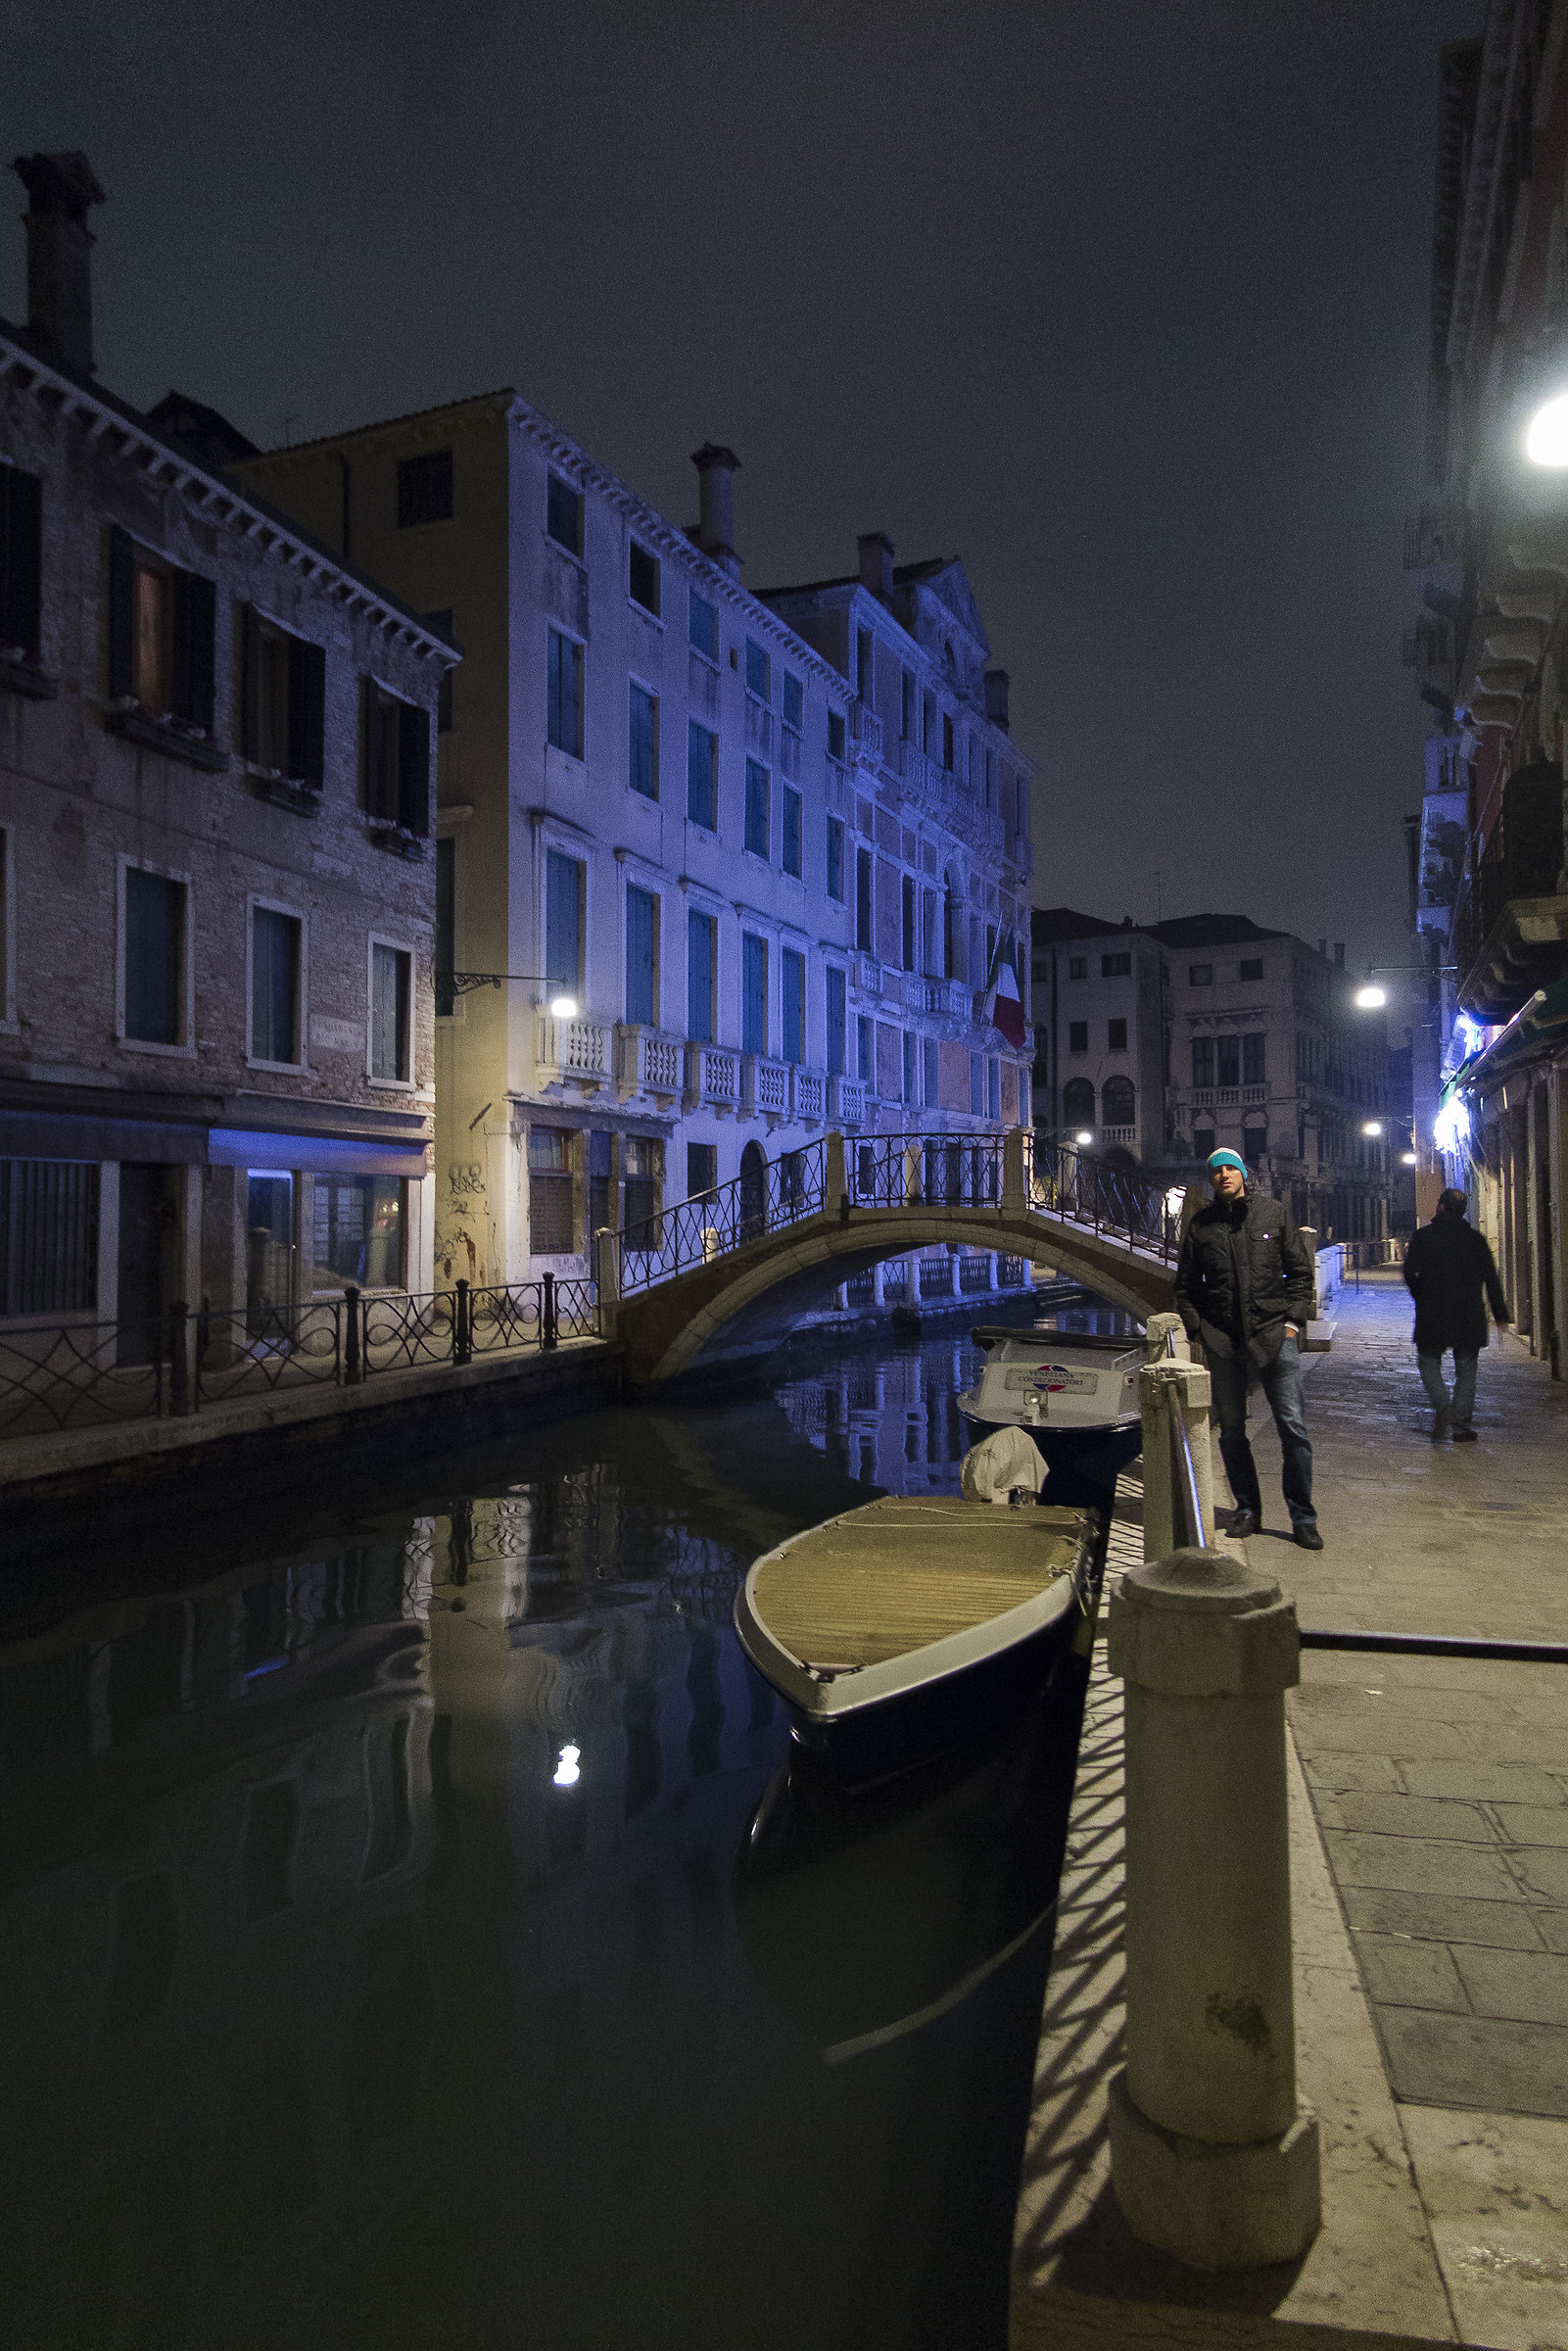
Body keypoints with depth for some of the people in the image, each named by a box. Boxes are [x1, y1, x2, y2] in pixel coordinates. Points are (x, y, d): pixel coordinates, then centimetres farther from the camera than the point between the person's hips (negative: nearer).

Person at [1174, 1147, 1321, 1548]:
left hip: (1274, 1334, -1)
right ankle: (1247, 1510, 21)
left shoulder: (1274, 1213, 6)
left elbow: (1301, 1272, 8)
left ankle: (1303, 1518, 6)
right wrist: (1198, 1329, 2)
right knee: (1231, 1429, 7)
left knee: (1293, 1427, -4)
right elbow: (1185, 1286, 14)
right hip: (1223, 1341, 2)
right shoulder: (1200, 1225, 8)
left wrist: (1292, 1322, -1)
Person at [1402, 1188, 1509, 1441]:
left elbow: (1410, 1273, -6)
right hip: (1469, 1320, 2)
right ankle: (1462, 1426, 8)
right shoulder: (1476, 1239, 2)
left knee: (1428, 1362, 13)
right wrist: (1500, 1314, 8)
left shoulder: (1422, 1237, -4)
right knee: (1466, 1370, 10)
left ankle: (1442, 1405, -12)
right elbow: (1491, 1280, 2)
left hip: (1432, 1316, -2)